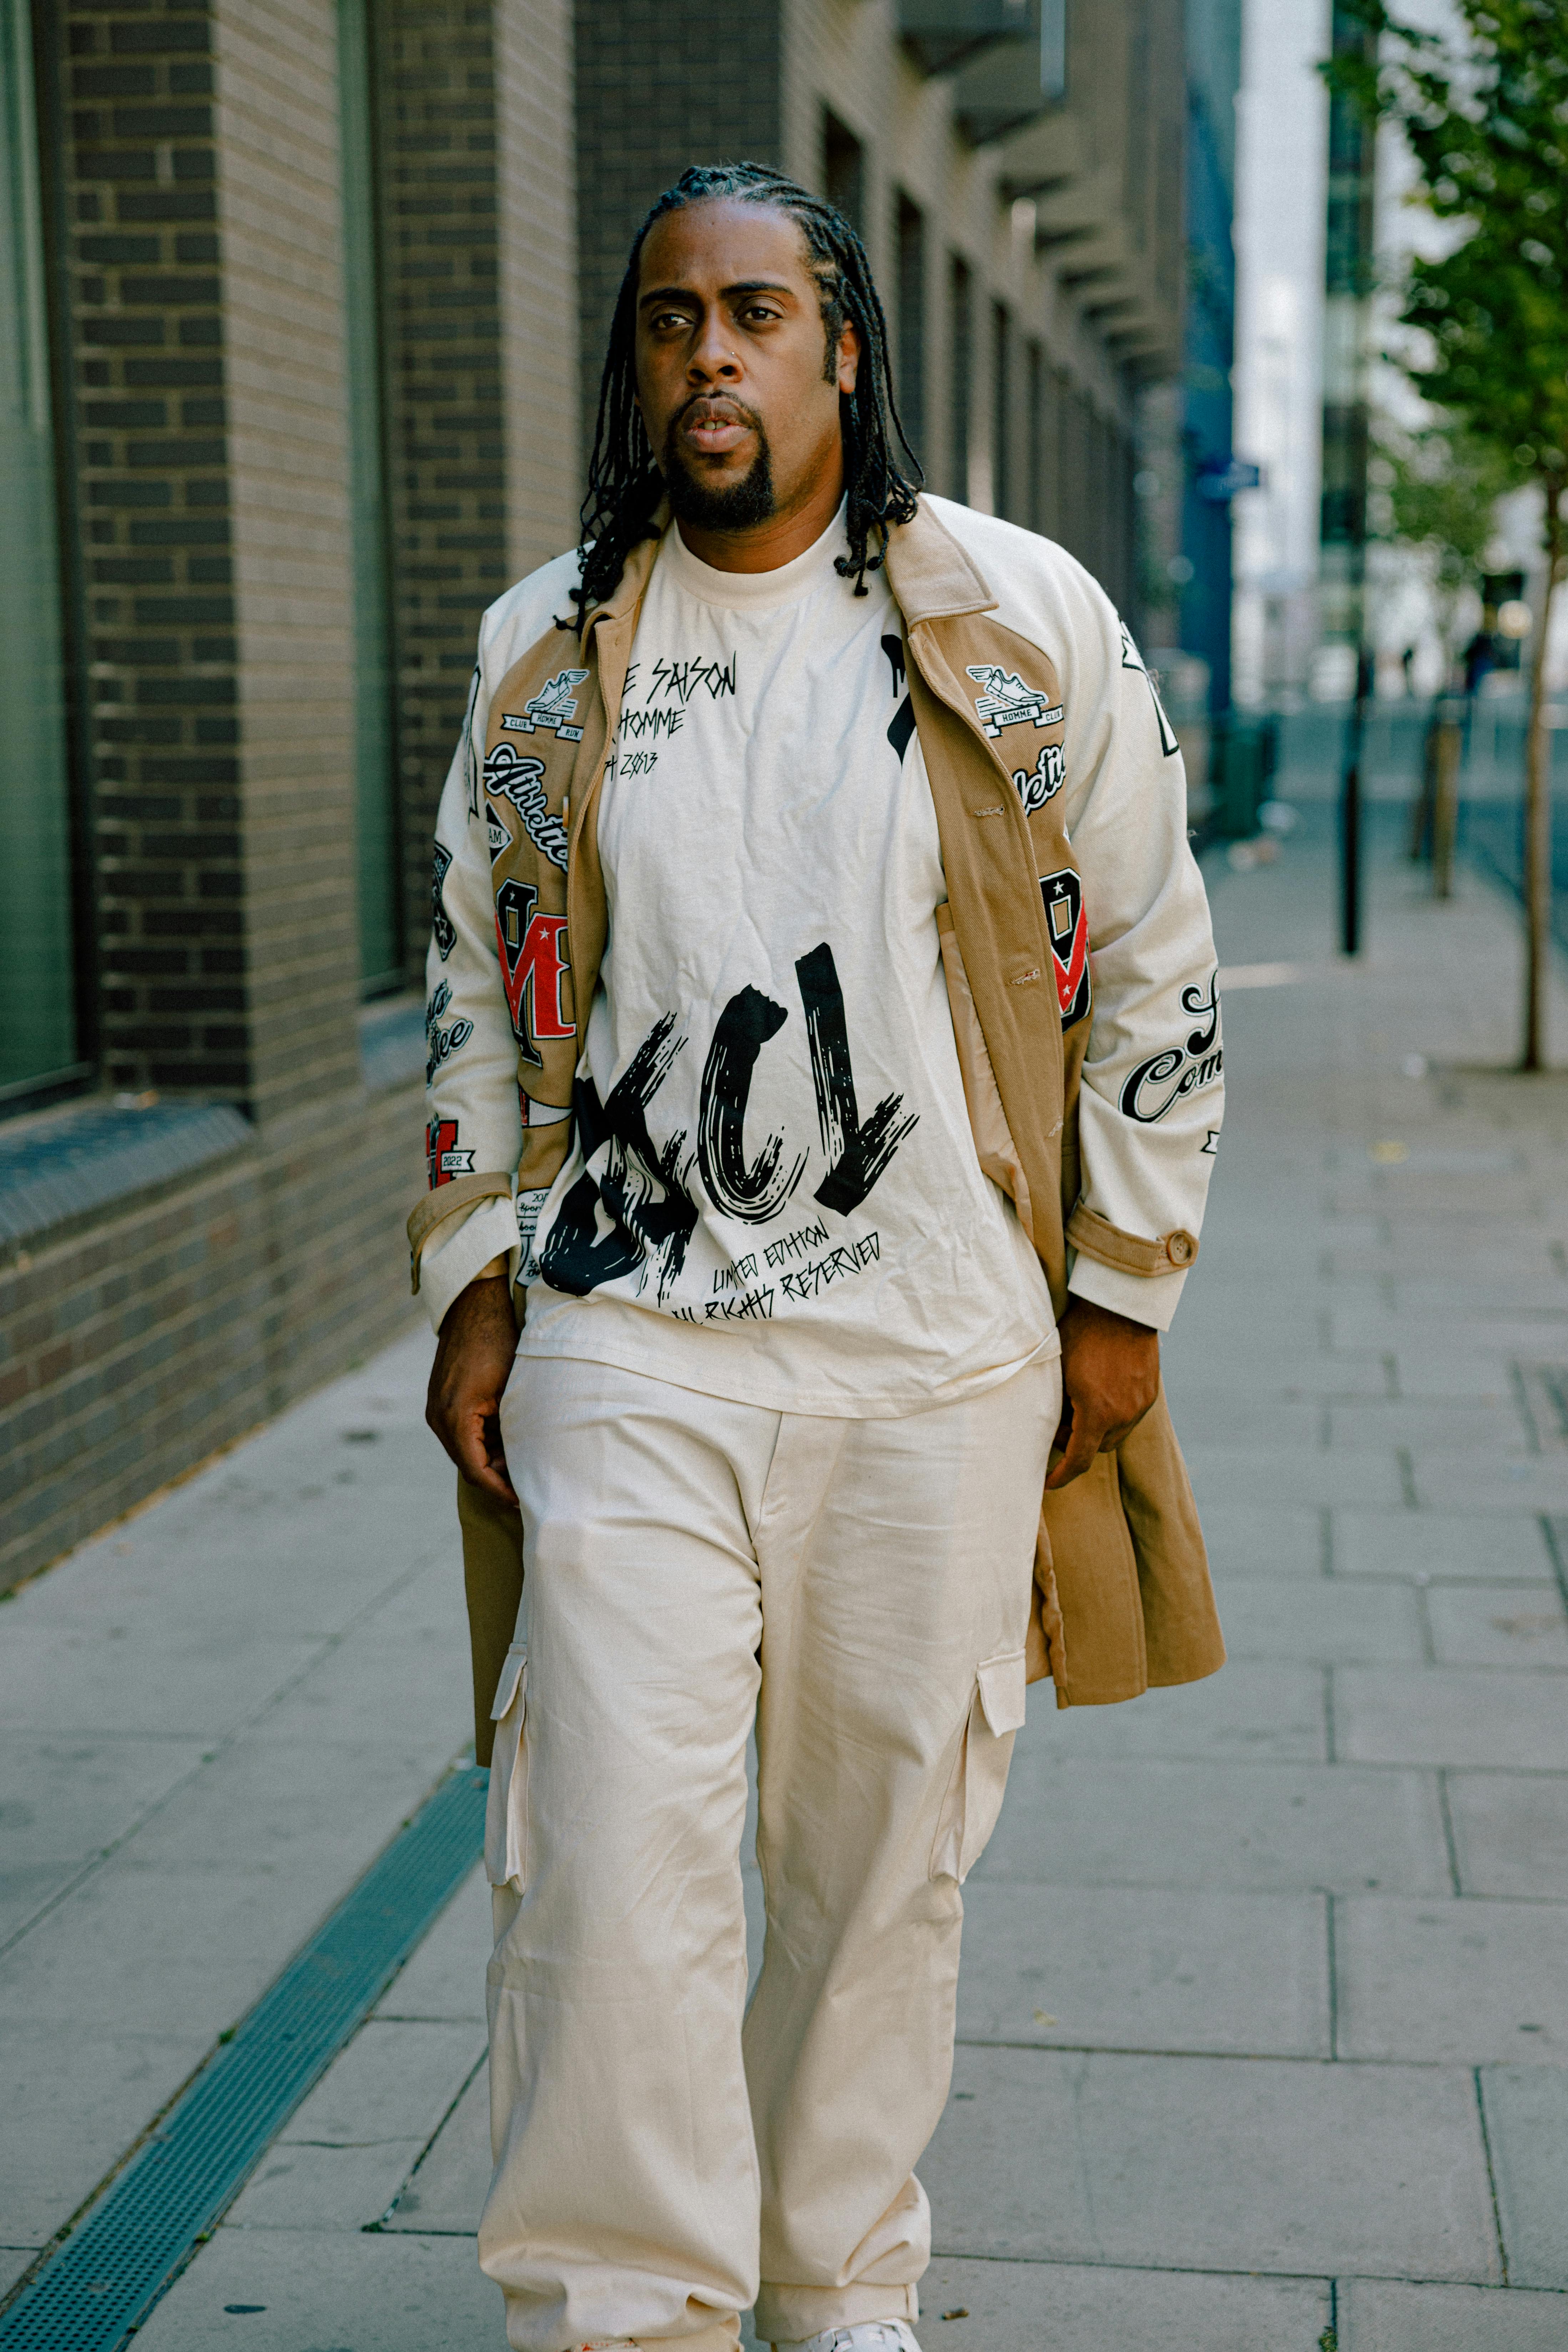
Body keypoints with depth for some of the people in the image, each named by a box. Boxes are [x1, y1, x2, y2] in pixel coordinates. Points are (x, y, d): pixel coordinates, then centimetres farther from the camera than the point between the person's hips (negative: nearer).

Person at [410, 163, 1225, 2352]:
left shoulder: (1029, 623, 1)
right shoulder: (545, 649, 8)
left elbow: (1149, 967, 5)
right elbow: (478, 983, 15)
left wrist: (1123, 1286, 2)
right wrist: (473, 1280, 8)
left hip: (944, 1356, 0)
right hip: (624, 1349, 1)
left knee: (888, 1857, 10)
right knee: (610, 1860, -5)